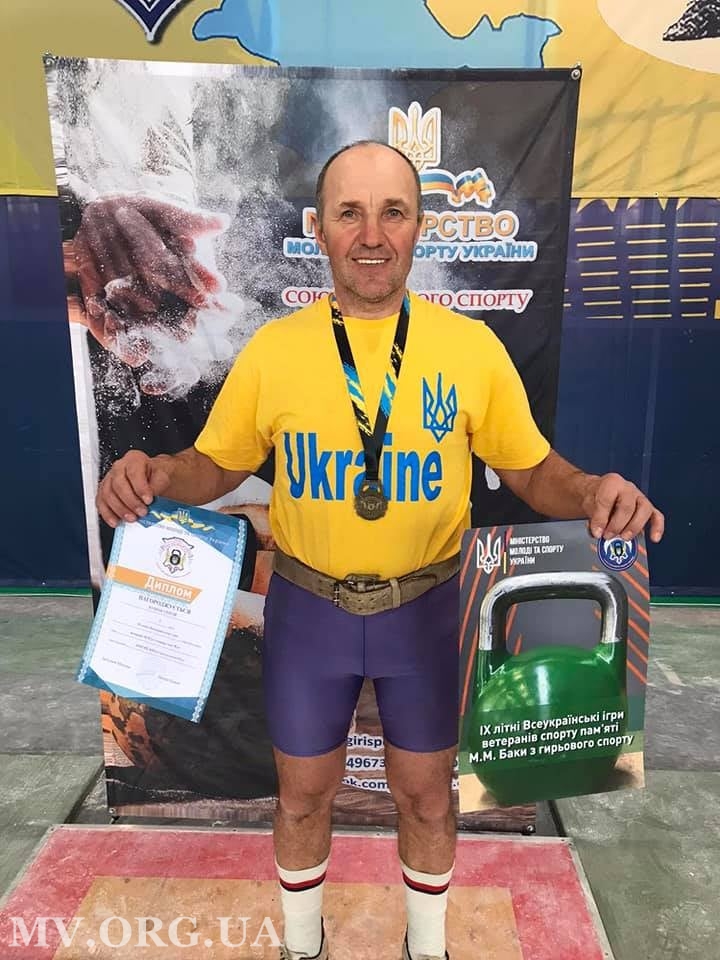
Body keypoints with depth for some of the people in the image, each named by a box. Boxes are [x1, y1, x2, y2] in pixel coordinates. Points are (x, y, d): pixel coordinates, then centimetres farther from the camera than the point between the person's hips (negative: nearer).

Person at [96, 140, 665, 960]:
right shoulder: (272, 348, -7)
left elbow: (532, 469, -1)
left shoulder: (472, 346, -8)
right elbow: (217, 466, 2)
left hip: (425, 608, 0)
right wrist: (157, 476, -20)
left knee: (426, 795, 20)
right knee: (302, 795, 20)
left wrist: (592, 492, -23)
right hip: (307, 607, 1)